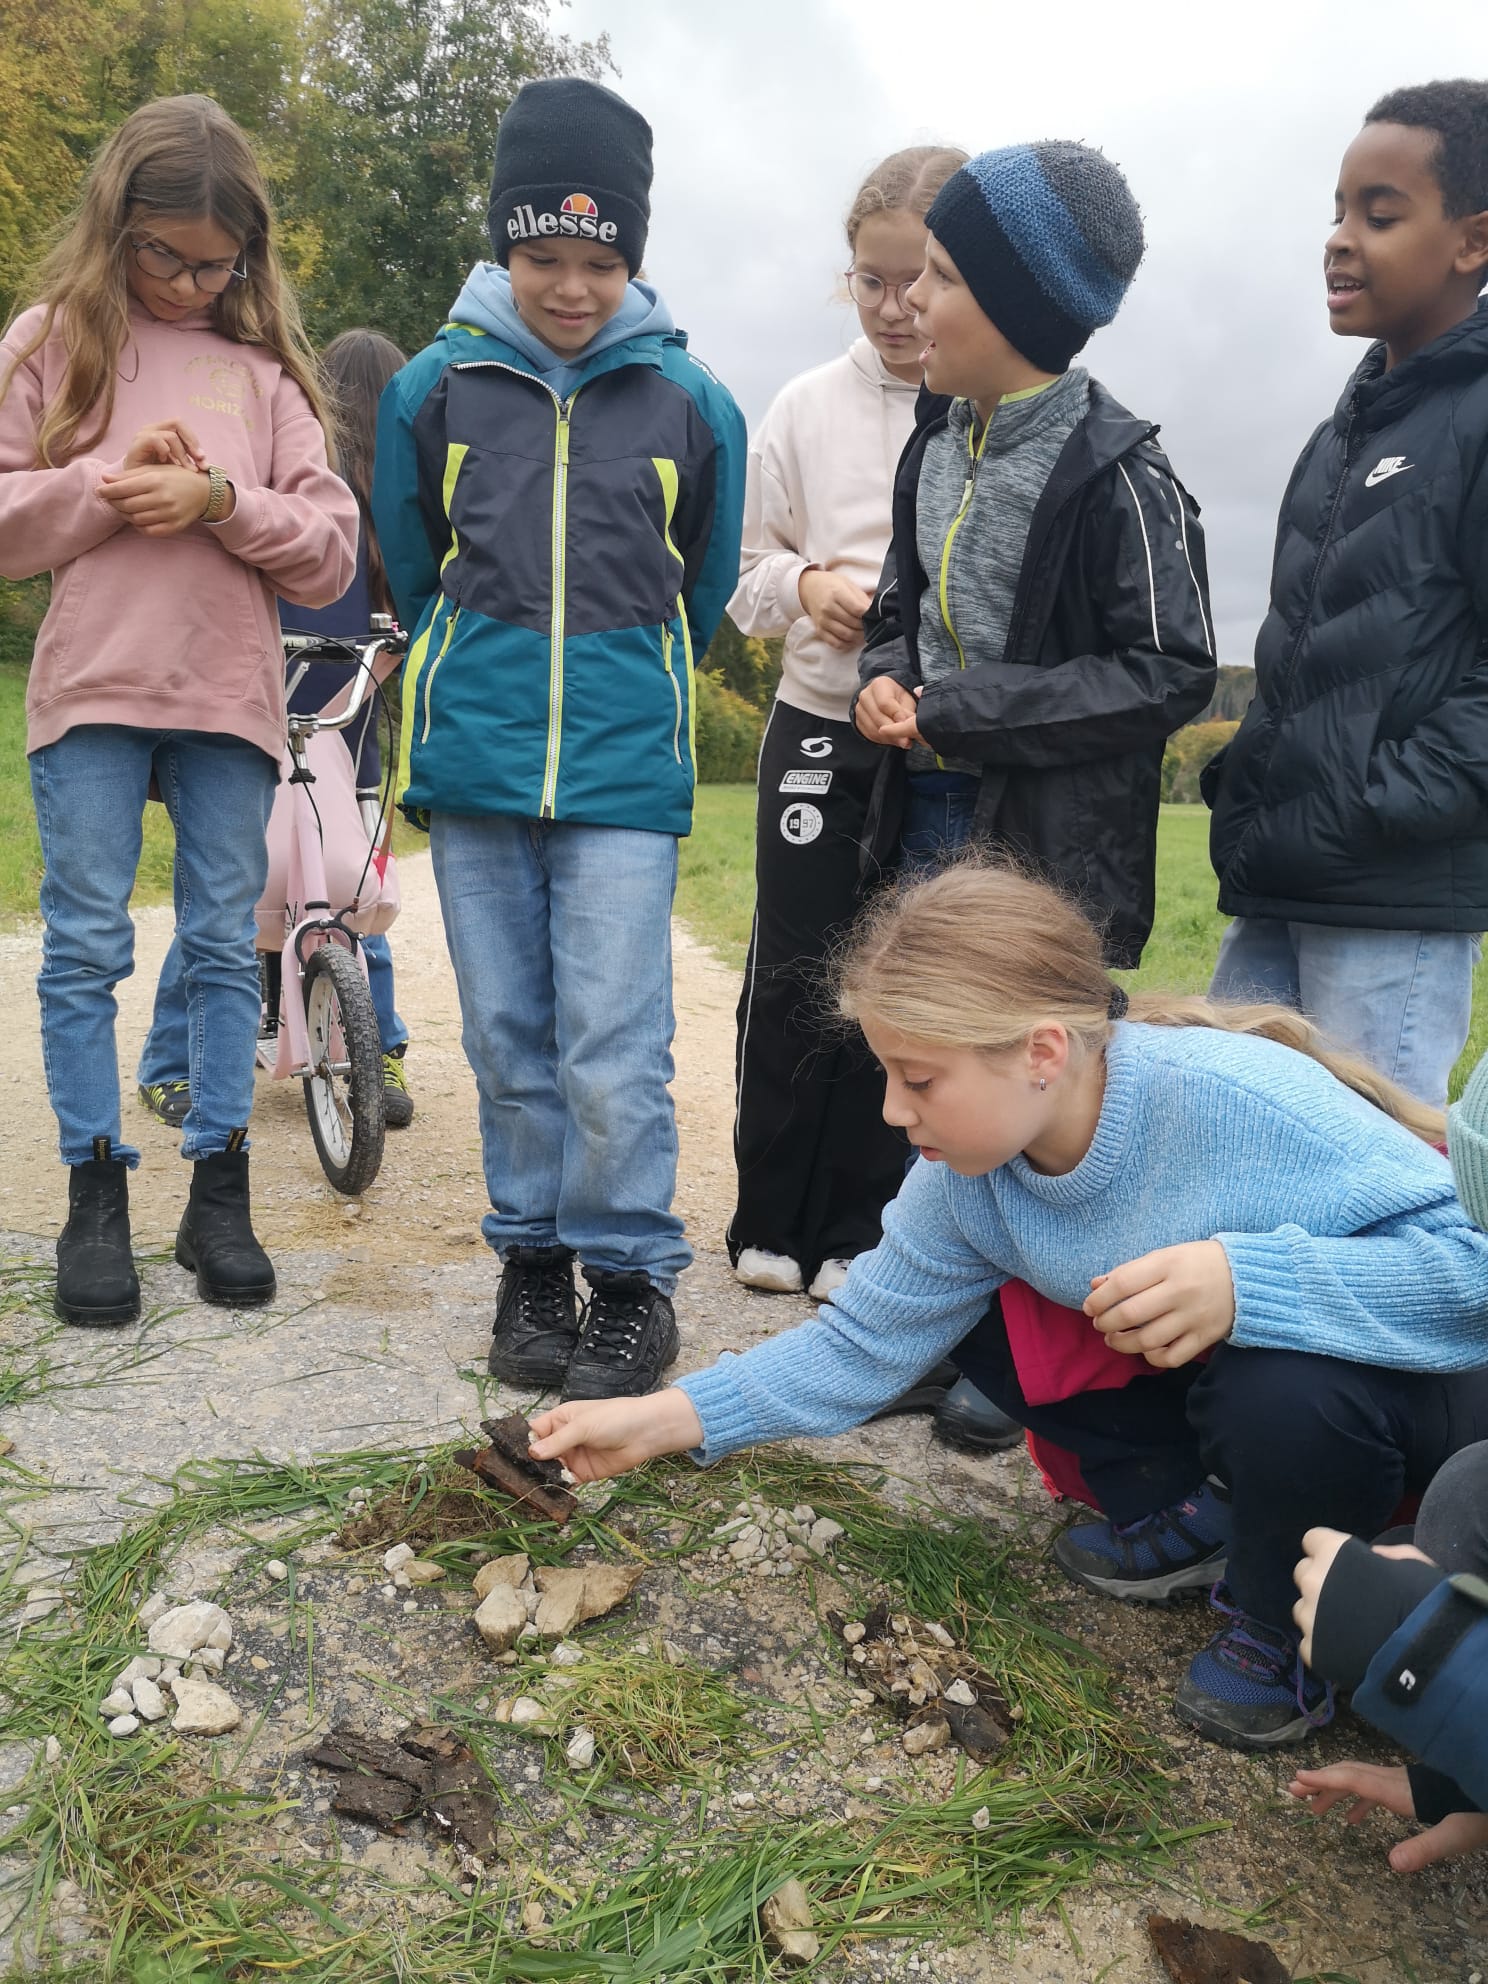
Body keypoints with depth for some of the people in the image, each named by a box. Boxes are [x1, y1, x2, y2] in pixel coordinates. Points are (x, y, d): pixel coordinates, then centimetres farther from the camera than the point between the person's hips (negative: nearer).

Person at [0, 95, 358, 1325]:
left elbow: (332, 555, 4)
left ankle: (220, 1189, 17)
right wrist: (108, 486, -10)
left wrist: (222, 500, -11)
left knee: (226, 946, 6)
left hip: (231, 701, 1)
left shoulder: (265, 367, 11)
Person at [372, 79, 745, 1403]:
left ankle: (631, 1277, 10)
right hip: (473, 766, 2)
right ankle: (533, 1261, 23)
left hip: (625, 772, -2)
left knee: (613, 1044, -6)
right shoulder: (438, 386, 5)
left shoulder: (690, 401, 3)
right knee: (508, 1035, 9)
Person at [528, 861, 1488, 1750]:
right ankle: (1197, 1516, 10)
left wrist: (1246, 1280, -47)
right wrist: (658, 1421, -10)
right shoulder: (965, 1184, -14)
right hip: (1199, 1378, 6)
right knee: (975, 1314, -7)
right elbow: (858, 1346, -4)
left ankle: (1287, 1619, -4)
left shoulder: (1240, 1097, -34)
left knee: (1283, 1390, -38)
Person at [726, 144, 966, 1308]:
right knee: (792, 981, 7)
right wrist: (807, 585, -11)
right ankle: (774, 1222, 23)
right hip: (819, 731, 2)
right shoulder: (809, 408, 5)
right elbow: (748, 574, 9)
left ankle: (859, 1231, 21)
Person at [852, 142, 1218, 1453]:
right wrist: (887, 678, -4)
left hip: (1059, 846, -7)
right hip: (937, 816, 7)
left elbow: (1168, 675, -15)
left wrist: (960, 710, -18)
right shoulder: (937, 443, 7)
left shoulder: (1116, 473, -14)